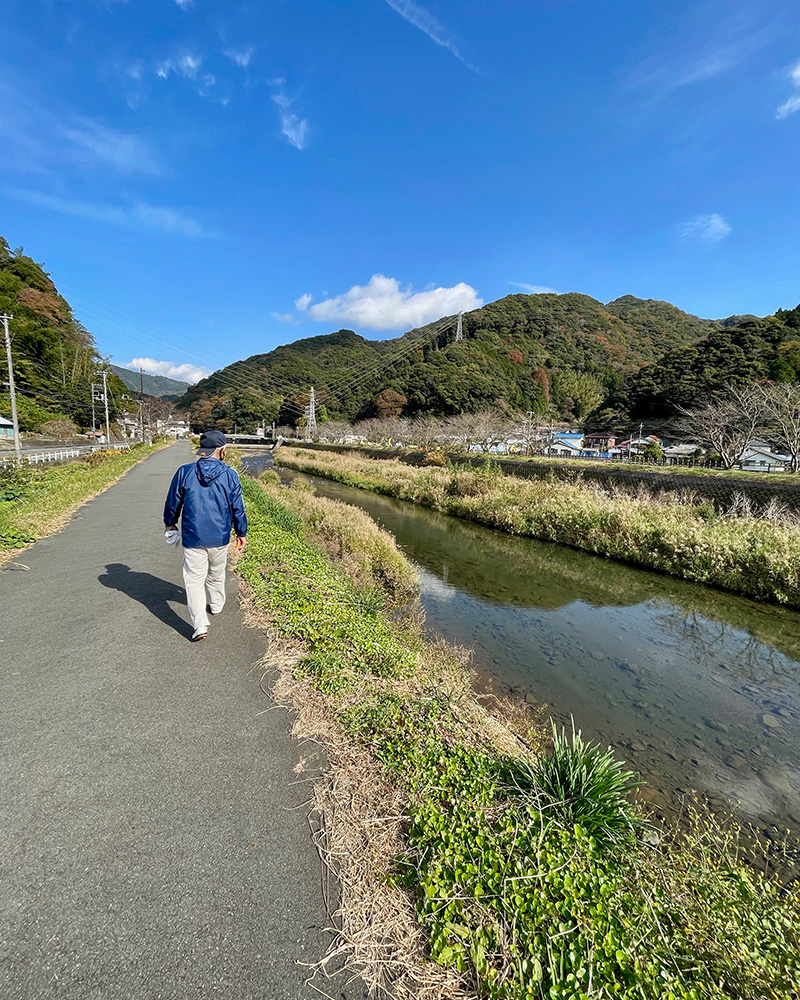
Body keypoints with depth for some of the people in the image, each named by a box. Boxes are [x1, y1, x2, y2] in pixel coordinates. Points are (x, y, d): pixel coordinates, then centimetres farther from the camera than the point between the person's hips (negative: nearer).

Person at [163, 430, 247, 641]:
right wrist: (241, 533, 12)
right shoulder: (230, 475, -7)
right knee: (217, 574, 23)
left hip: (193, 539, -1)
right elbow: (238, 508, -1)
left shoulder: (184, 472, -6)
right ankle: (216, 606, 43)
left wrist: (170, 523, 24)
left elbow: (173, 502, 5)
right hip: (220, 538, 2)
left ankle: (200, 625, -2)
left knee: (194, 579, 5)